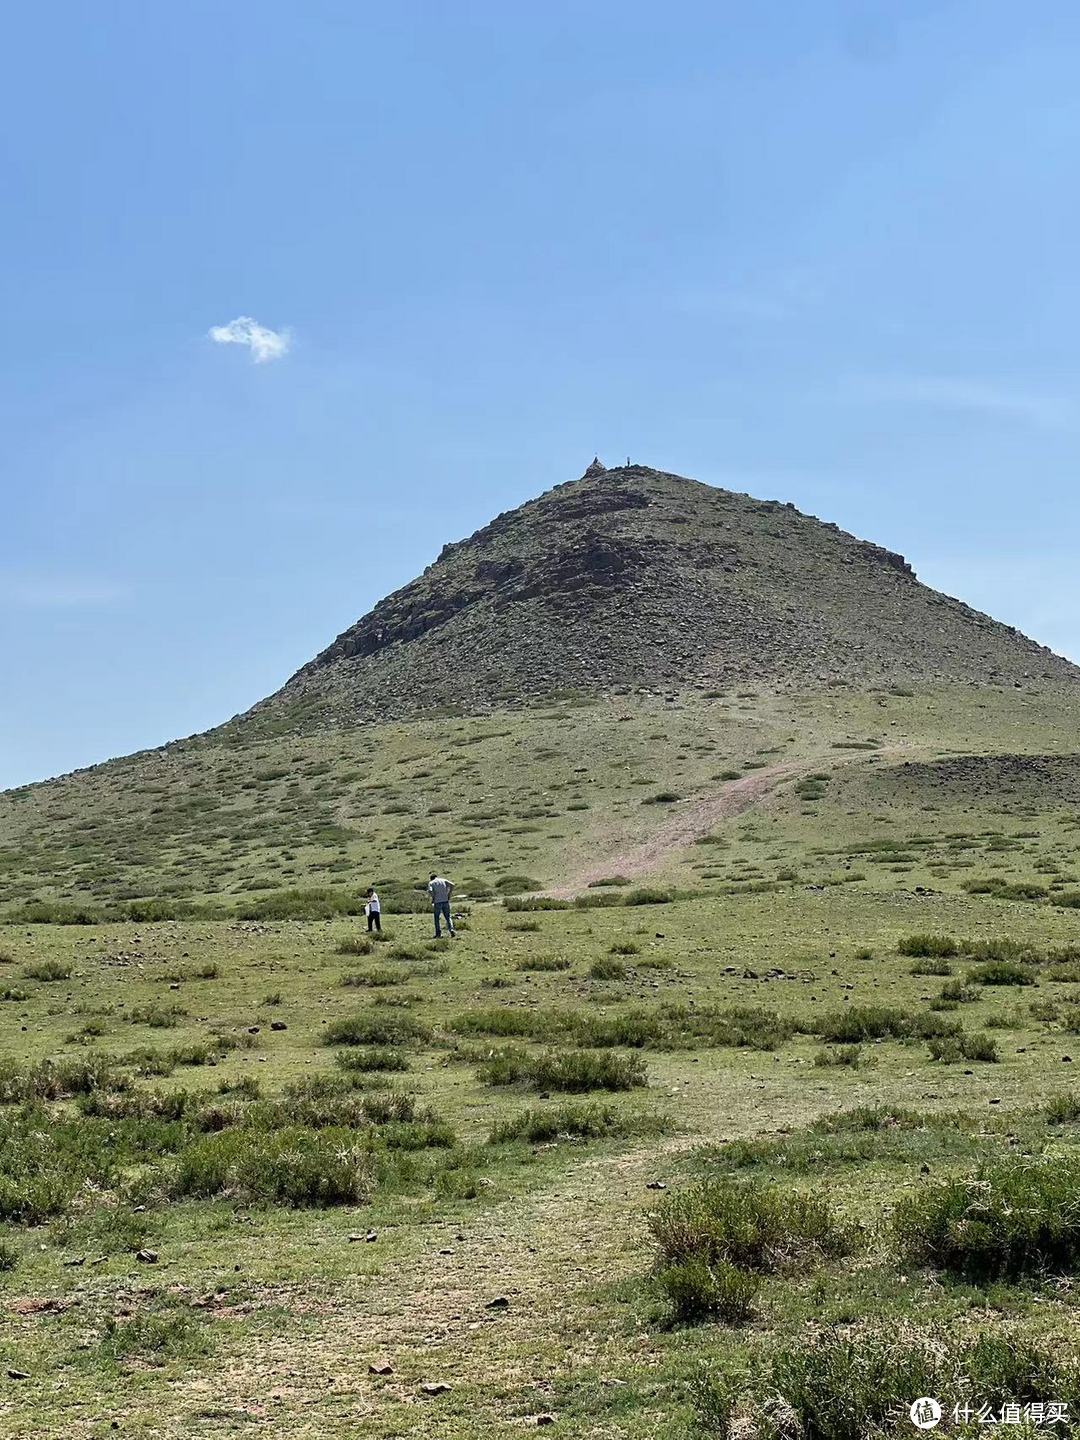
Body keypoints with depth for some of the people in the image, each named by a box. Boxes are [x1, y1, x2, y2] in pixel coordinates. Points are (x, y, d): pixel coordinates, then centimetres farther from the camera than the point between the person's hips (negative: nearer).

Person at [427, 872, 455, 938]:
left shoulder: (431, 883, 6)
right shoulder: (443, 880, 13)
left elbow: (430, 891, -14)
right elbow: (452, 885, -2)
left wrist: (433, 898, 2)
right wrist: (449, 895, 3)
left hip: (437, 903, -2)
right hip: (445, 901, 2)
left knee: (436, 918, 13)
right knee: (448, 917, 11)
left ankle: (438, 933, 11)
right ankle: (451, 929, -10)